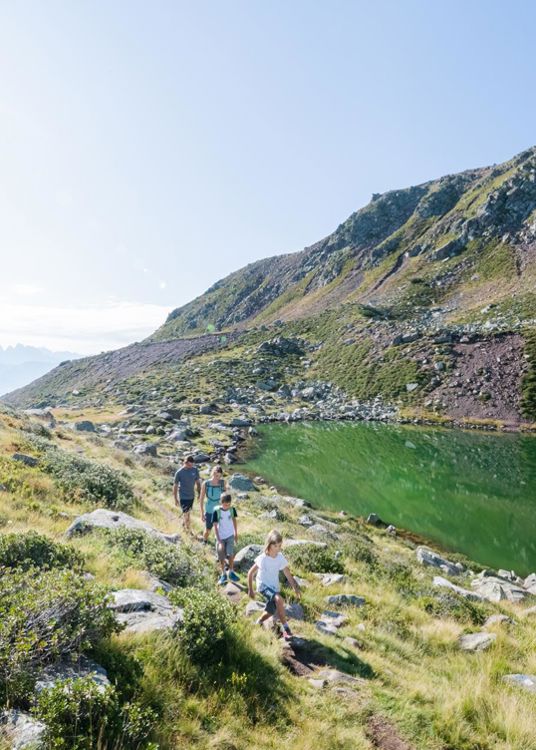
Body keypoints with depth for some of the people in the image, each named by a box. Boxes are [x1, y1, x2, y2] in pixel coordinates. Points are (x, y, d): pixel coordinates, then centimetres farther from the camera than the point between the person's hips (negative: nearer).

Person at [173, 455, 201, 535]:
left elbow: (198, 482, 5)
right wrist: (175, 499, -6)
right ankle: (190, 532, 9)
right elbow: (175, 486, -9)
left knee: (187, 512, 20)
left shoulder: (195, 470, -7)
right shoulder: (179, 473, -18)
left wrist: (199, 494, 9)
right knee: (186, 514, -2)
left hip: (191, 495, 5)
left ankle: (183, 525, 43)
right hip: (183, 497, -5)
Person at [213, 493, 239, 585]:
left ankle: (231, 572, 20)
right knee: (222, 556, 7)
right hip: (220, 537, -1)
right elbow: (215, 526, -16)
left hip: (230, 536, 2)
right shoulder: (216, 511, -21)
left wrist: (236, 533, 13)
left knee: (231, 554, -1)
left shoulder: (232, 509, -12)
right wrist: (219, 540, -18)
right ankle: (223, 574, 25)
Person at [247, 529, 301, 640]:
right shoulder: (262, 559, -20)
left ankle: (257, 624, 37)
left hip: (274, 587, 5)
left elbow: (288, 574, -7)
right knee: (279, 600, -29)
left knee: (270, 612, 6)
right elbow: (251, 573, -10)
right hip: (263, 586, -5)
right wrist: (250, 590, -7)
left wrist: (295, 587, -19)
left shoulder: (281, 558, -8)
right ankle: (286, 629, -20)